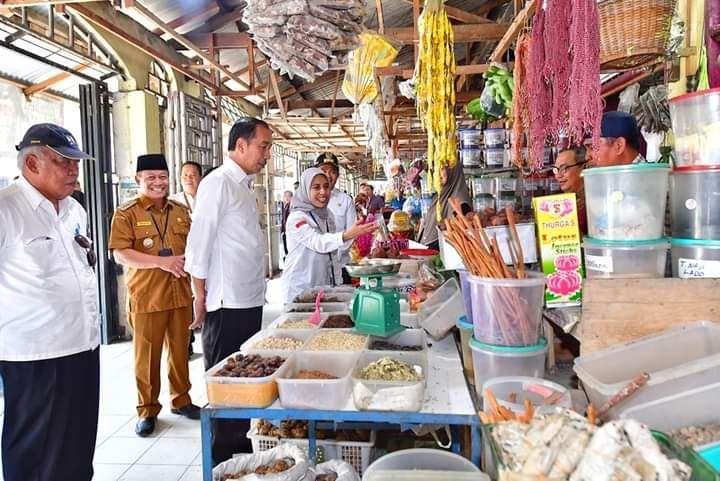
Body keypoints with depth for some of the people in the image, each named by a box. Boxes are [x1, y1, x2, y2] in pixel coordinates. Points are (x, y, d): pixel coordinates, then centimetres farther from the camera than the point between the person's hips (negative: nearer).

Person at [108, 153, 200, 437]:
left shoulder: (180, 211, 12)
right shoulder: (126, 213, -4)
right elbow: (120, 254, -13)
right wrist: (161, 262, -21)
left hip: (181, 294, 4)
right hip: (146, 298, -4)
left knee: (180, 351, 13)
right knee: (147, 356, 5)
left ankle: (181, 400, 29)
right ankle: (147, 410, 20)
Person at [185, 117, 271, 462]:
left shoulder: (244, 185, 15)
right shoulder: (218, 183, -12)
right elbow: (199, 243, -14)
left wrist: (257, 292, 15)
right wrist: (201, 299, -12)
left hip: (250, 301, 8)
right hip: (226, 304, -8)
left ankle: (240, 441, 32)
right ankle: (220, 457, 20)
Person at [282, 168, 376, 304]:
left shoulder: (328, 214, 9)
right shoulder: (296, 218, -13)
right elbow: (318, 242, -29)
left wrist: (337, 282, 15)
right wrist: (347, 235, -44)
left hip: (326, 285, 6)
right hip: (301, 289, -6)